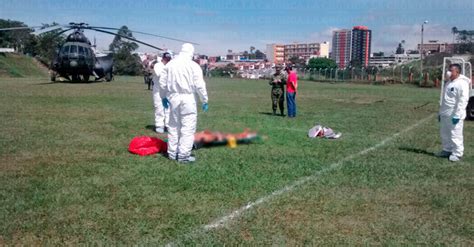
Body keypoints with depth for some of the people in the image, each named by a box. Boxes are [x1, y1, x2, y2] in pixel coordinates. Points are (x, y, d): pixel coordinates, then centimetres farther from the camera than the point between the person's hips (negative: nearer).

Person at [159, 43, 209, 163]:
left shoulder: (170, 64, 7)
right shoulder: (194, 66, -7)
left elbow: (162, 82, 10)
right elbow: (200, 85, -9)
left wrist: (163, 97, 22)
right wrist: (204, 101, 0)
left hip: (173, 97, 5)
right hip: (187, 98, -5)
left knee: (173, 126, 14)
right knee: (188, 127, 0)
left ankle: (172, 153, 21)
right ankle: (184, 155, 0)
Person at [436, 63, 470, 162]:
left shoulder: (462, 83, -13)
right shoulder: (449, 83, 15)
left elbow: (463, 101, -19)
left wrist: (457, 115, -23)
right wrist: (441, 112, 21)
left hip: (454, 115, -9)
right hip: (445, 114, 9)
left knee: (455, 135, -3)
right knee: (445, 134, 16)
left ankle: (457, 154, 7)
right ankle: (447, 150, 29)